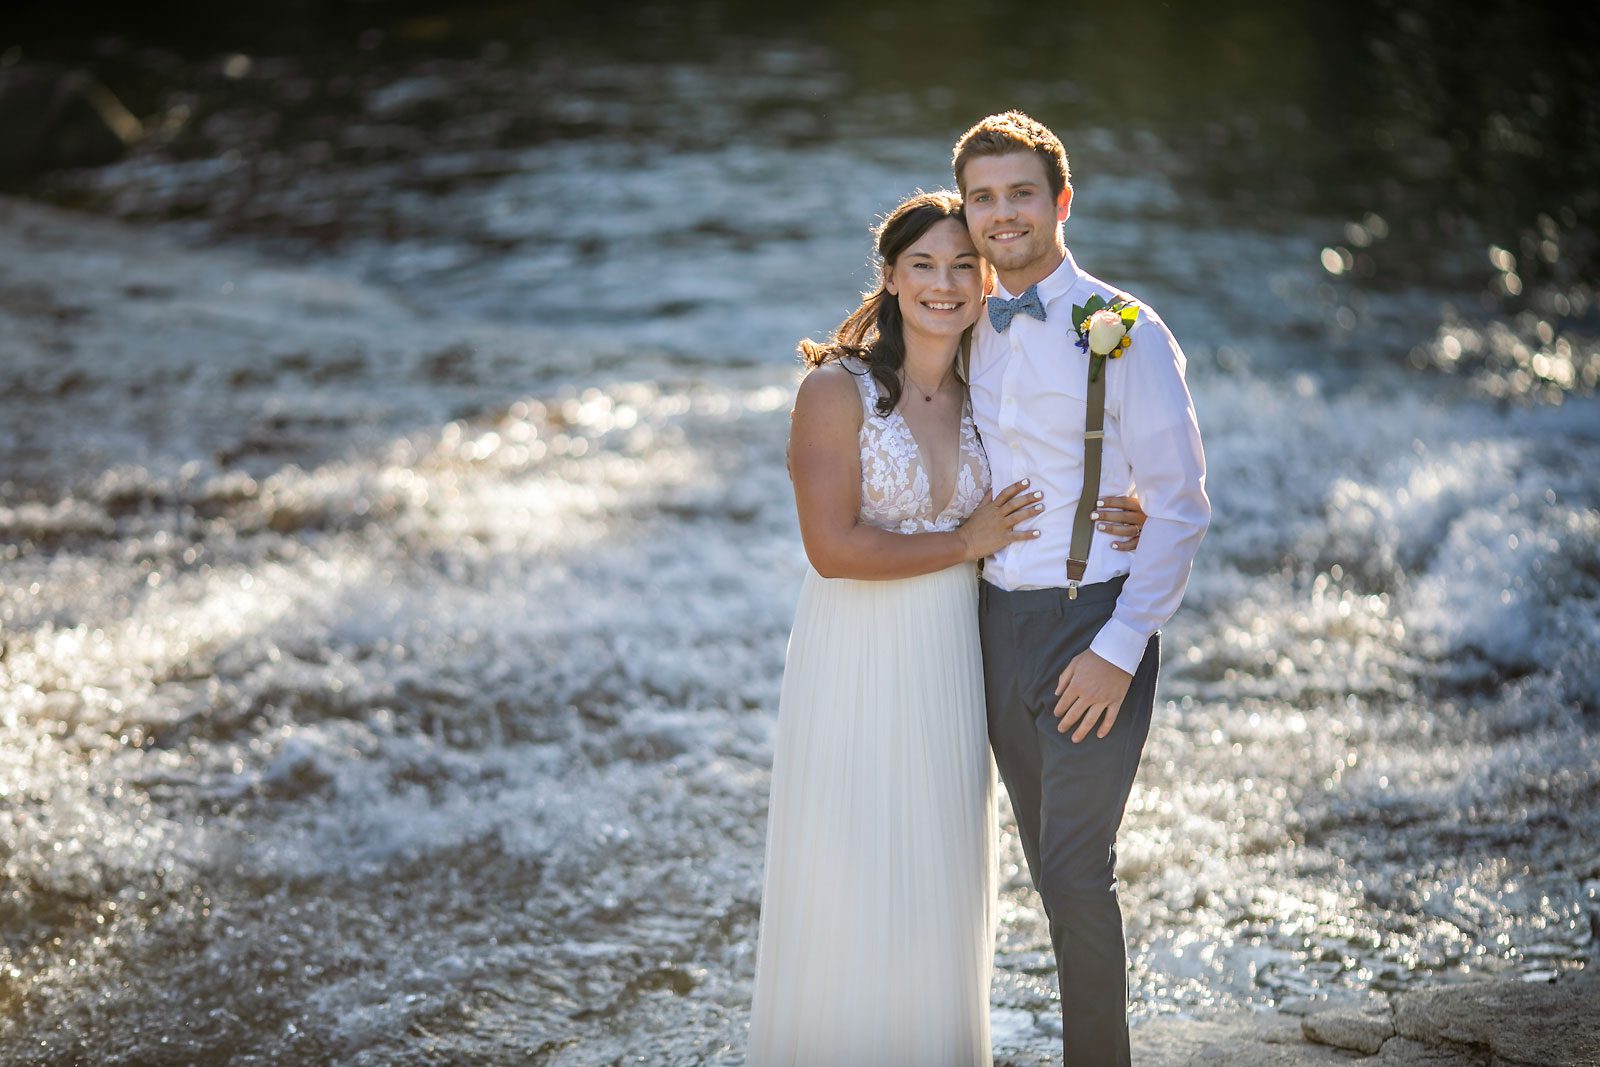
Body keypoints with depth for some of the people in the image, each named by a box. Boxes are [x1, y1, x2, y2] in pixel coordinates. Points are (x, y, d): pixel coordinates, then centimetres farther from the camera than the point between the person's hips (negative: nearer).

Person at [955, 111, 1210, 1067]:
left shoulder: (1125, 333, -9)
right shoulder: (971, 335, 9)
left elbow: (1180, 509, -11)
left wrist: (1118, 649, -16)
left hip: (1095, 628, -6)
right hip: (996, 621, 6)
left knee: (1077, 870, -8)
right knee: (1052, 867, 12)